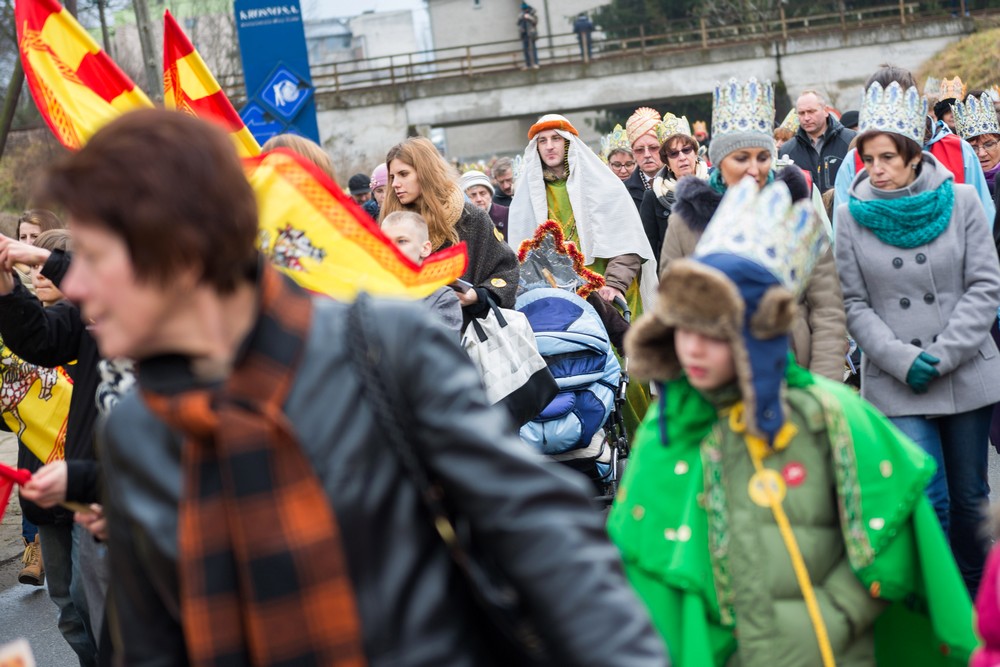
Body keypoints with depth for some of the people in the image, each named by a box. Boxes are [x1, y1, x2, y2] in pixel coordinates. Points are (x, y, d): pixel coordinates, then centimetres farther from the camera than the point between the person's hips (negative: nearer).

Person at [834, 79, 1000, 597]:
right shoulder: (852, 215, -1)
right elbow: (855, 305, -2)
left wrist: (942, 355, -12)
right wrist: (902, 359, -14)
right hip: (895, 382, -1)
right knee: (928, 500, -9)